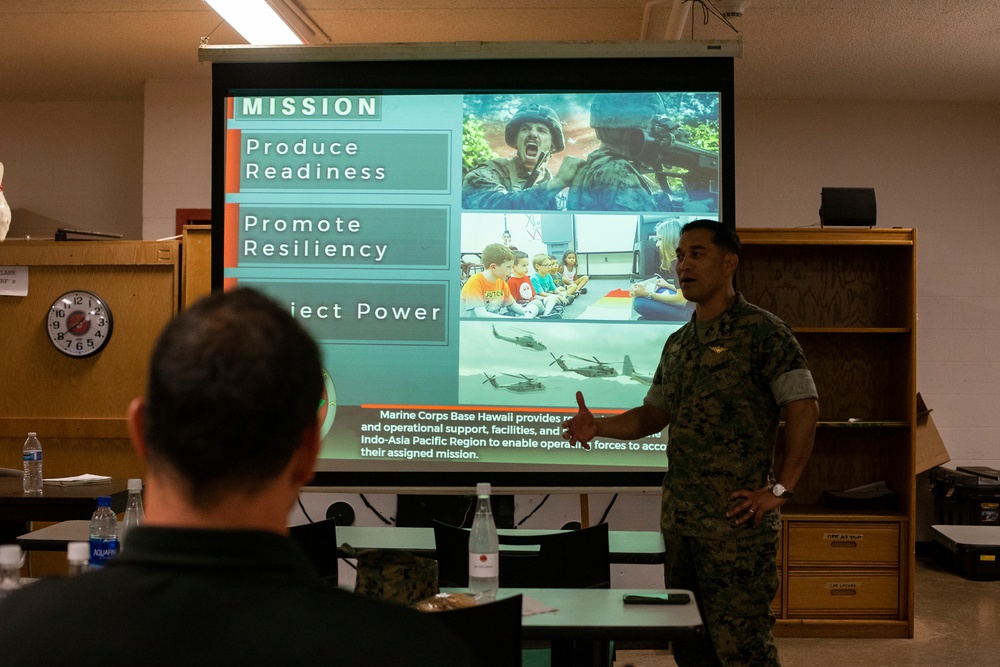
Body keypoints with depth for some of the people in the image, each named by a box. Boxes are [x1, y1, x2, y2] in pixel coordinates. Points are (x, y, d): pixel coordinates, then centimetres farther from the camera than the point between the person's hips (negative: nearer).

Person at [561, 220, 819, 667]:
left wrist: (780, 490, -16)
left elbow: (804, 408, -12)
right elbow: (654, 414, 21)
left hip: (735, 519, -8)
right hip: (679, 516, 8)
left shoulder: (761, 331, -8)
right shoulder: (679, 342, 15)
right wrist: (599, 427, 3)